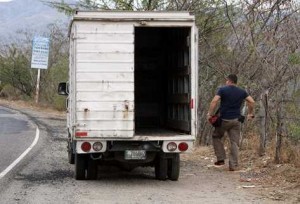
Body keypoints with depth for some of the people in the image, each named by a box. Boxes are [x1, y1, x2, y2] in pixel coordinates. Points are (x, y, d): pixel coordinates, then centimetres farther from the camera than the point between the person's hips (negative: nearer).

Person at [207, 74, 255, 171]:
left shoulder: (222, 90, -4)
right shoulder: (242, 92, 8)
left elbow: (214, 101, -15)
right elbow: (251, 102, 6)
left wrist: (209, 114, -11)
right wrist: (250, 114, 15)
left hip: (224, 119, -3)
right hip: (236, 120, 3)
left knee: (216, 137, 18)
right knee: (234, 142, 4)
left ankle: (221, 159, 10)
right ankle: (233, 165, 0)